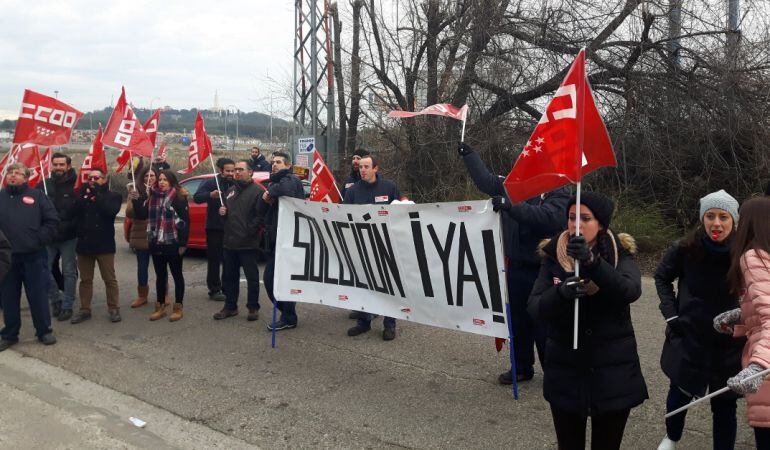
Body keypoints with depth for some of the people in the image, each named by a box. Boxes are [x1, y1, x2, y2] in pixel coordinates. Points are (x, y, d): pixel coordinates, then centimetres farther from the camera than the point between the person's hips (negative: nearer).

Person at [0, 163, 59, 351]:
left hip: (34, 256, -2)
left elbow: (52, 220, 1)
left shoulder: (36, 196, 3)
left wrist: (39, 240, -7)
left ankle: (44, 331, 18)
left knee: (38, 295, 4)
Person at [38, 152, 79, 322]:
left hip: (69, 238, -3)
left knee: (69, 273, 4)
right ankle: (56, 300, 23)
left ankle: (67, 306, 15)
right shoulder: (43, 185, 3)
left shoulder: (75, 187, -7)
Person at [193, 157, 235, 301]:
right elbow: (196, 197, -15)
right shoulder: (210, 183, -3)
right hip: (215, 228, -3)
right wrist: (210, 195, -34)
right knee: (214, 260, 3)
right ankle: (214, 290, 9)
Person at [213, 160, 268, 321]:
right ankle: (230, 306, 25)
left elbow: (261, 216, -15)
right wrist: (222, 212, 6)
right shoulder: (230, 190, 17)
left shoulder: (257, 191, -8)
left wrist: (250, 231, -19)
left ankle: (253, 308, 14)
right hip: (230, 242, 7)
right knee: (229, 276, 14)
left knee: (252, 277, 3)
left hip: (248, 243, -7)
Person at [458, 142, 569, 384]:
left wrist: (512, 206, -39)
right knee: (518, 321, 16)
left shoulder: (559, 196, -10)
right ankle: (522, 367, 32)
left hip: (542, 271, -6)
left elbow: (546, 216, -30)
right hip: (516, 267, 6)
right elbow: (486, 181, 17)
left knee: (544, 326, 1)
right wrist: (469, 154, 20)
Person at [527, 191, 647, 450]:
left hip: (613, 370, -1)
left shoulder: (620, 254, -4)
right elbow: (535, 309, -12)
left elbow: (631, 291, -25)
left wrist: (592, 261, -39)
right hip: (565, 371, 1)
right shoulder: (553, 257, -2)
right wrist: (561, 292, -32)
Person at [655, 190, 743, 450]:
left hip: (729, 342, -1)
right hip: (688, 337, 1)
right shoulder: (686, 250, -12)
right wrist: (671, 313, -2)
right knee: (680, 393, 16)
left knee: (724, 403, 7)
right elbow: (662, 277, 6)